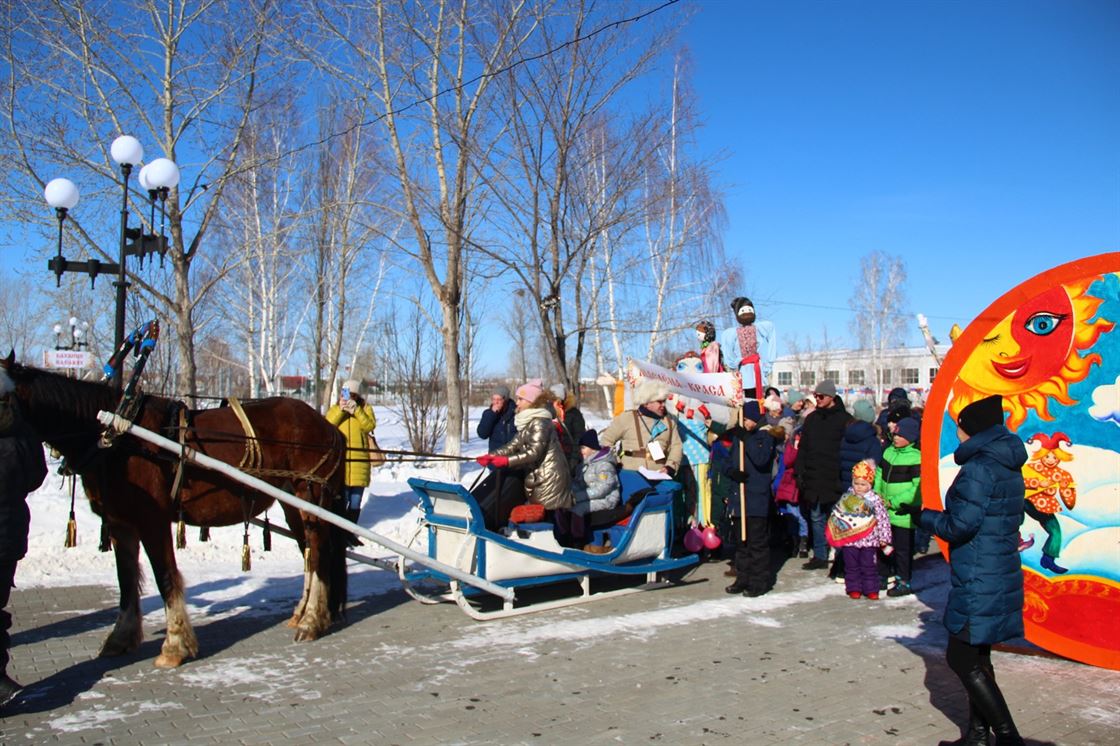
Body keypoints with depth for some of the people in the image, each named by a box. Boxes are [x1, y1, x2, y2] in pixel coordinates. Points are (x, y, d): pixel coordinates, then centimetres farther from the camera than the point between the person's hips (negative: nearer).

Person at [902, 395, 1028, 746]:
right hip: (1002, 575, 9)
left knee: (962, 658, -1)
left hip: (978, 582, -9)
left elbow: (959, 526, -20)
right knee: (976, 656, 16)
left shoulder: (979, 468, -18)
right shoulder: (1009, 467, 11)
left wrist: (924, 515, -3)